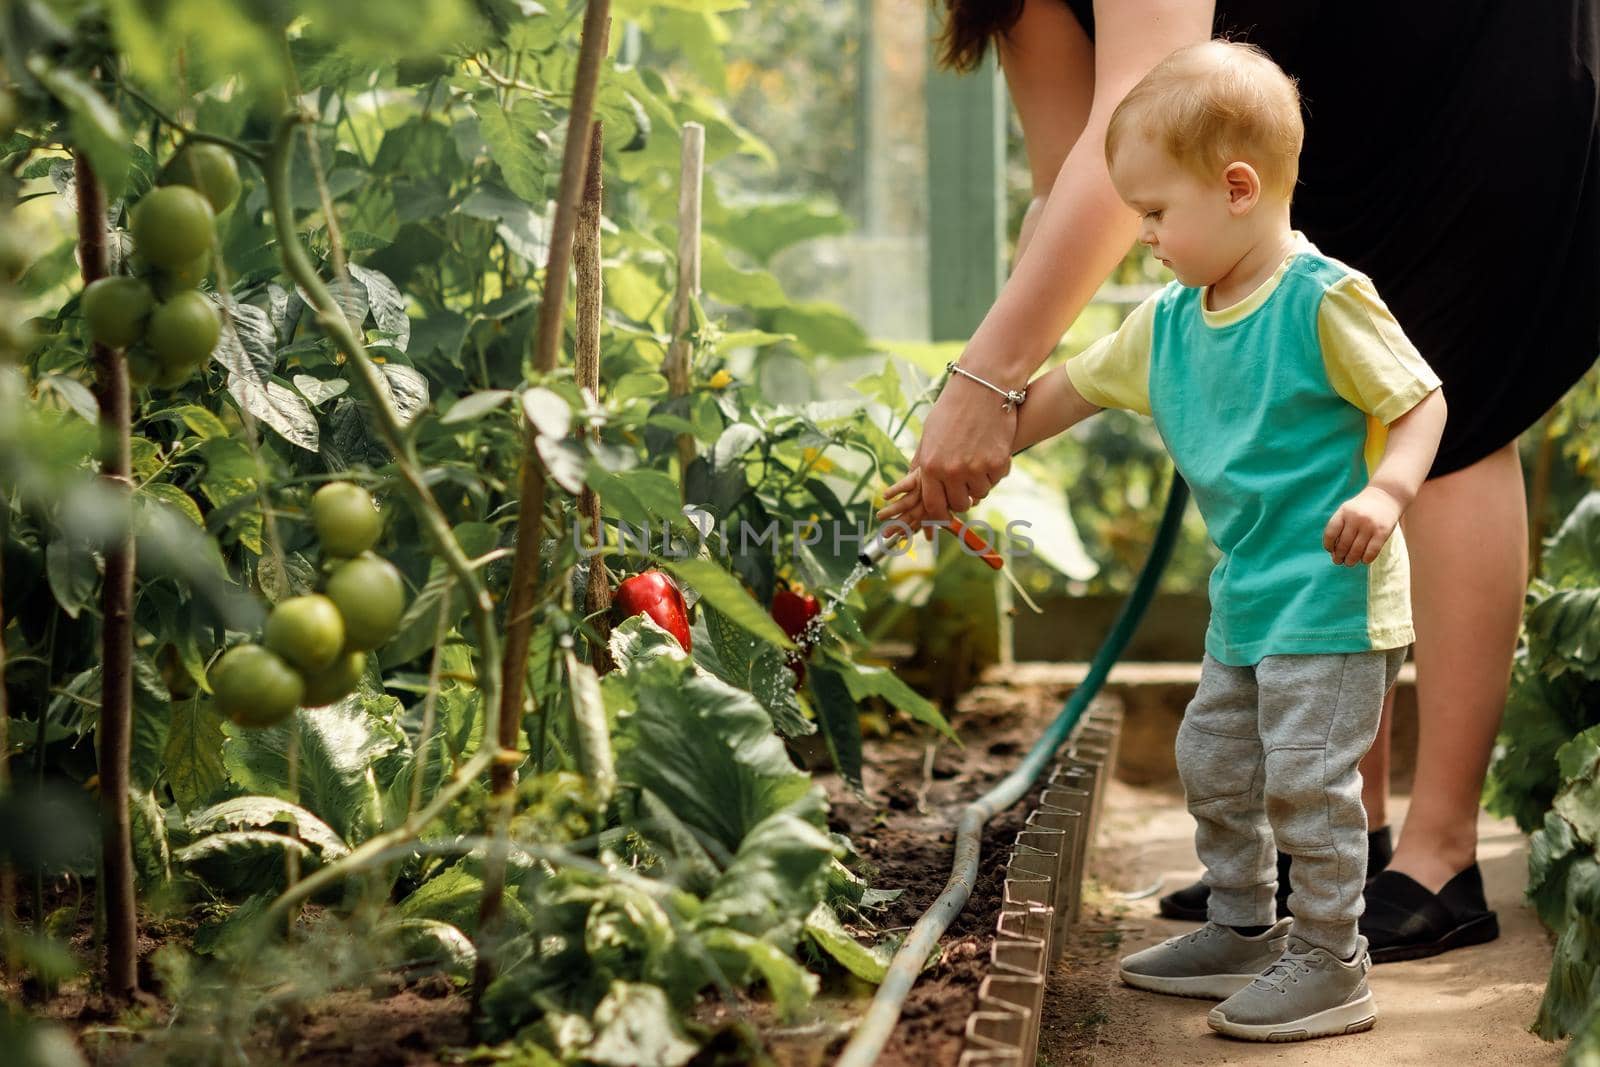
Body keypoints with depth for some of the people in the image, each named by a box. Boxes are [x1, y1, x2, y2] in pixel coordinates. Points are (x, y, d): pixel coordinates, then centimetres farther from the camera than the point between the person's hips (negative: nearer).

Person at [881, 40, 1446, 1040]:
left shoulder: (1323, 300, -16)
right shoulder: (1171, 321, 7)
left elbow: (1422, 401, -13)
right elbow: (1069, 391, 15)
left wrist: (1386, 491, -30)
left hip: (1334, 594, -9)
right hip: (1247, 598, 9)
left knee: (1306, 776, -7)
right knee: (1213, 762, 17)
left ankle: (1330, 965, 8)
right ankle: (1244, 932, 34)